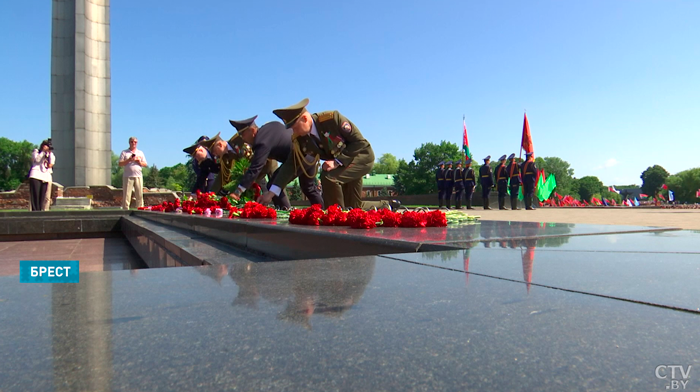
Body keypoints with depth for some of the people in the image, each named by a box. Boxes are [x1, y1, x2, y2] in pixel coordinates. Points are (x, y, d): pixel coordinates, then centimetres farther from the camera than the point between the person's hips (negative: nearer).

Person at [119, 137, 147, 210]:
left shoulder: (140, 153, 18)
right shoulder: (124, 152, 9)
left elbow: (145, 164, 15)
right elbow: (120, 163, 0)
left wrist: (140, 162, -4)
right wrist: (129, 160, -11)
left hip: (138, 176, 2)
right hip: (128, 176, -2)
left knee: (140, 195, 2)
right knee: (126, 195, -5)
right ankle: (125, 209, -3)